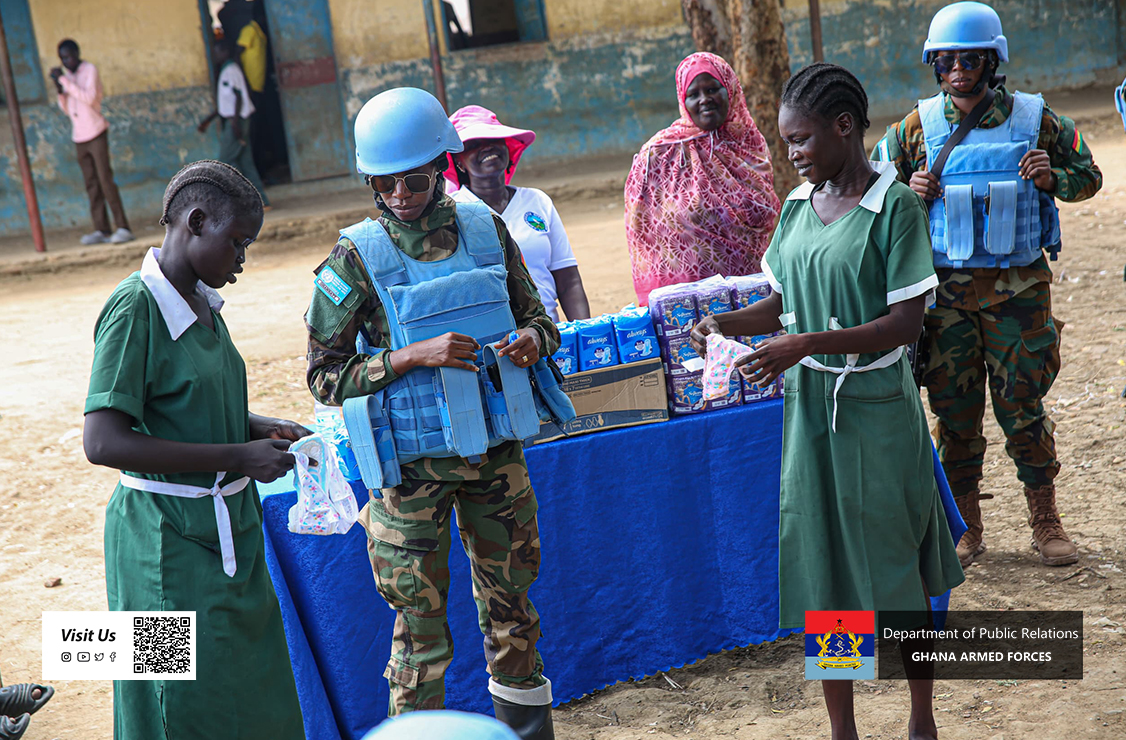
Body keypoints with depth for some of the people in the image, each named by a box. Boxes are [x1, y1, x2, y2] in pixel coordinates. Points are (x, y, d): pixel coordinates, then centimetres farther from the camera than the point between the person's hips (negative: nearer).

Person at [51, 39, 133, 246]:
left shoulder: (89, 70, -5)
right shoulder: (68, 75, 14)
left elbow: (90, 98, -20)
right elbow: (66, 109, 16)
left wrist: (64, 81, -19)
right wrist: (59, 90, -1)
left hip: (95, 133, -6)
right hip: (79, 137, 6)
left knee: (105, 180, -11)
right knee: (91, 184, 2)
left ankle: (123, 228, -12)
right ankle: (102, 230, 2)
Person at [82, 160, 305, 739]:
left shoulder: (203, 303, 7)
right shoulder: (135, 308, -18)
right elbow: (102, 442, -25)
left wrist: (261, 429, 3)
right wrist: (237, 457, -24)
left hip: (229, 528, 8)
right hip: (170, 541, -8)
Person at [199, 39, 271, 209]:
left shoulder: (231, 71, -11)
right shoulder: (226, 71, 20)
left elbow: (238, 97, -18)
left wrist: (235, 122, -24)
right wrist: (208, 120, 27)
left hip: (236, 120, -10)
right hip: (231, 120, 10)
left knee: (227, 159, -8)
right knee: (245, 161, 7)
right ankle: (261, 200, 5)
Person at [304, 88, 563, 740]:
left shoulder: (486, 231, 1)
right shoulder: (357, 259, -9)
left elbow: (537, 316, 13)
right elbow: (324, 376, -9)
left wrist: (532, 339, -11)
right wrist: (412, 356, -21)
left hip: (496, 451, 4)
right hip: (413, 465, -4)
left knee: (511, 603, 16)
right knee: (421, 623, 3)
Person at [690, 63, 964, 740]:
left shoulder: (895, 206, -11)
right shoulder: (797, 208, 7)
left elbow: (908, 321, -16)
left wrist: (806, 345, -23)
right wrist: (729, 323, -4)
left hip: (877, 410, -5)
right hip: (809, 406, 5)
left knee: (896, 572, 6)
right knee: (821, 579, 8)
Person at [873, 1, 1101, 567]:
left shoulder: (1032, 119, 0)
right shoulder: (917, 128, 1)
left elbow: (1088, 177, 10)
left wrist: (1052, 178, -12)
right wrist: (909, 192, -10)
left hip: (1017, 288, -1)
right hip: (946, 290, 1)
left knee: (1022, 405, 3)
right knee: (954, 410, 6)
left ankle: (1045, 521, 18)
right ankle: (965, 527, 19)